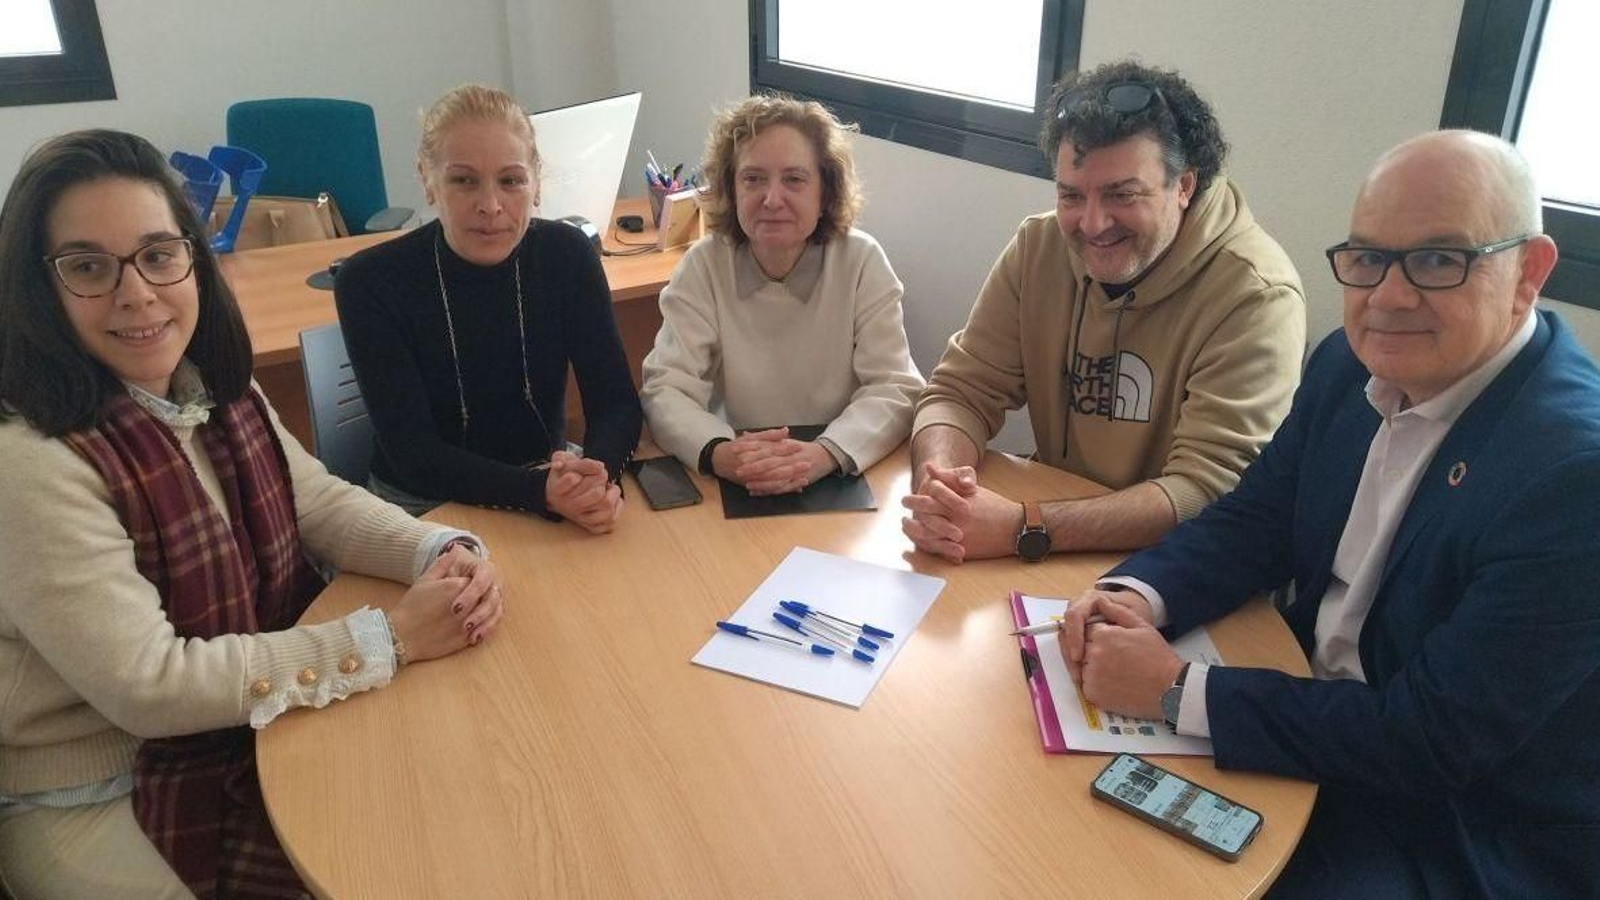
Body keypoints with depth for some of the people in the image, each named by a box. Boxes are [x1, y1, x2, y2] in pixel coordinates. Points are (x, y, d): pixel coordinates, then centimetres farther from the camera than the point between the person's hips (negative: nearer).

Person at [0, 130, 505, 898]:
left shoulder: (216, 391, -3)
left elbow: (319, 502, 3)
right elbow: (147, 686, -27)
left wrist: (443, 552, -18)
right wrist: (391, 638, -27)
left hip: (250, 735, 7)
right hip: (98, 802, -7)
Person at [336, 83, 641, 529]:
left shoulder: (567, 254, -7)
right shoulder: (370, 283, -15)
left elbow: (616, 402, -9)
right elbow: (411, 453, -19)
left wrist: (598, 479, -32)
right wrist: (540, 490, -35)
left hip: (548, 476, 2)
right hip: (423, 506, -2)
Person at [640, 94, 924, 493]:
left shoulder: (862, 261, -4)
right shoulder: (704, 266, -4)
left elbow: (895, 390, -9)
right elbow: (666, 390, -9)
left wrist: (825, 454, -28)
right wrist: (717, 452, -31)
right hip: (735, 488, 0)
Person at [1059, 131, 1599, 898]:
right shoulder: (1352, 365, -5)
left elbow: (1435, 740, -28)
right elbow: (1256, 520, 3)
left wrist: (1176, 692, -28)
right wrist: (1140, 597, -18)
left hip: (1465, 836, -6)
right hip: (1320, 719, 6)